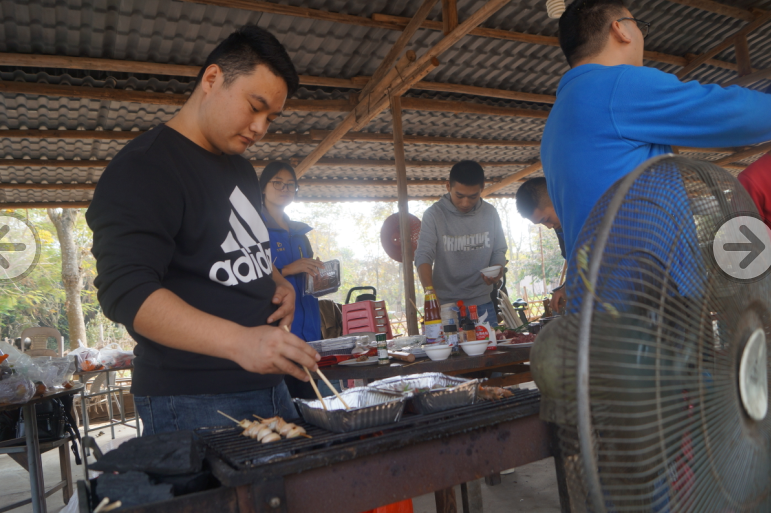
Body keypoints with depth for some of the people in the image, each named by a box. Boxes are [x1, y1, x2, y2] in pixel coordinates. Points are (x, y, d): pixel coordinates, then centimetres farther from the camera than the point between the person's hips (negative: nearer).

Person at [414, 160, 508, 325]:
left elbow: (499, 251, 11)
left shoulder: (490, 213, 3)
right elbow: (423, 256, -13)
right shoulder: (434, 214, -8)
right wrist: (430, 292, -28)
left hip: (482, 304, 3)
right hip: (445, 305, -3)